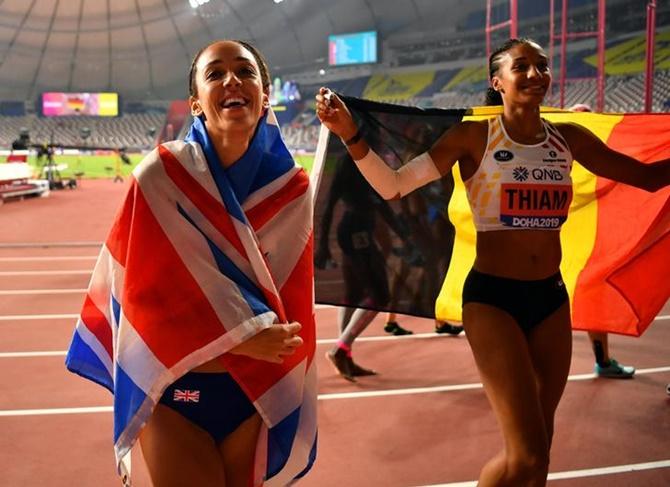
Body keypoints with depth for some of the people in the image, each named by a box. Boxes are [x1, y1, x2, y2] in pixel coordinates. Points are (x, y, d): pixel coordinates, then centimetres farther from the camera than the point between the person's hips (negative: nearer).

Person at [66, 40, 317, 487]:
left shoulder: (290, 188, -4)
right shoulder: (162, 176, -13)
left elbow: (289, 298, -1)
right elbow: (150, 288, -14)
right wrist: (241, 336, -18)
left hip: (256, 388, 3)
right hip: (176, 386, -3)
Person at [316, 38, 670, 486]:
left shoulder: (569, 138, 5)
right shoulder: (475, 136, -7)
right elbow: (393, 186, -13)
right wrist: (351, 135, -27)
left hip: (551, 297, 5)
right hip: (492, 298, -5)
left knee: (538, 449, 15)